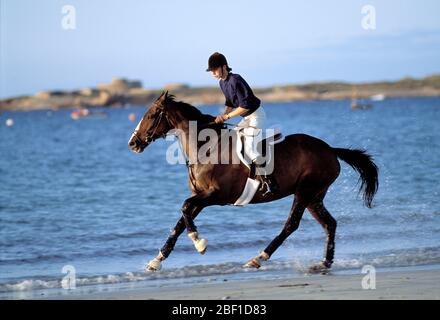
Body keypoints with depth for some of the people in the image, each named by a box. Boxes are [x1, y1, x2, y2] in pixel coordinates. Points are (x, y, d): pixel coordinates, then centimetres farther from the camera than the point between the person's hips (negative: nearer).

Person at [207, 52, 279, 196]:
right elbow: (230, 103, 18)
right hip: (246, 118, 10)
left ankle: (269, 182, -15)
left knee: (250, 149, -20)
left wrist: (227, 116, -20)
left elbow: (245, 106, -25)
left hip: (256, 115, -10)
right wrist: (223, 116, 1)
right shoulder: (222, 82, 7)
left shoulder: (235, 81, -24)